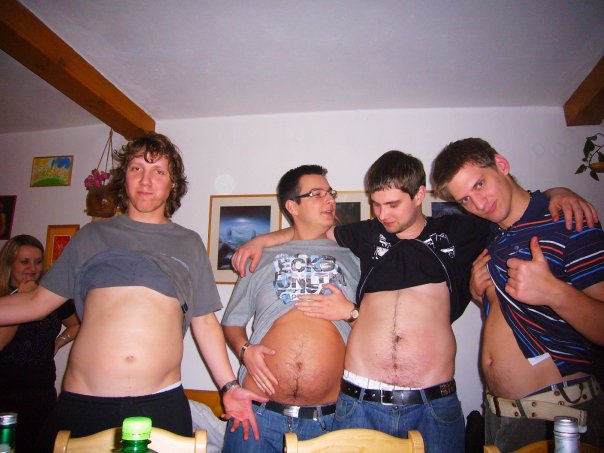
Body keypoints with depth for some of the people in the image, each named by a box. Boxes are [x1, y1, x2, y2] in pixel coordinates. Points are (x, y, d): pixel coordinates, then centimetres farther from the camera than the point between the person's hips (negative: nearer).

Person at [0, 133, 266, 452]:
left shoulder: (189, 244, 9)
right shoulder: (92, 236, 10)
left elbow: (204, 321, 9)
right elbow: (37, 302, 11)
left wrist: (228, 386, 4)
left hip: (162, 403, 0)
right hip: (82, 403, 1)